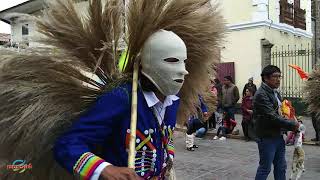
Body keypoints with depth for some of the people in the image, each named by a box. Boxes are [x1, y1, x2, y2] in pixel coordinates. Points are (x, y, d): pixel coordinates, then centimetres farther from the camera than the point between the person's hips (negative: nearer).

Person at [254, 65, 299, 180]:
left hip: (278, 135, 9)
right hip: (267, 137, -9)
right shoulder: (261, 94, -18)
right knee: (265, 168, 2)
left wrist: (294, 122, 1)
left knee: (281, 167, 17)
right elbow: (272, 117, -24)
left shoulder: (275, 92, 12)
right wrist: (292, 125, -16)